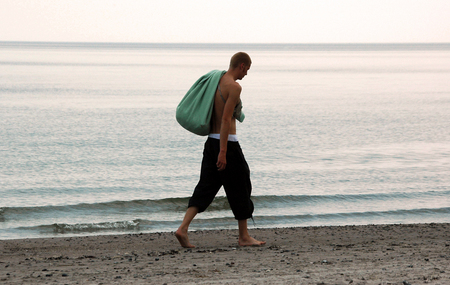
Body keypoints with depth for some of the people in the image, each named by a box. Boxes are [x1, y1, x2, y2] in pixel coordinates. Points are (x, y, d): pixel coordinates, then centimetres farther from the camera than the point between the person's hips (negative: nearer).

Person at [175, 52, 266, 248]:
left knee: (205, 188, 6)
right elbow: (226, 119, -21)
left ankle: (183, 228, -8)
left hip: (211, 141, 8)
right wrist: (223, 152, -23)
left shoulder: (216, 82, 12)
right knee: (240, 189, 5)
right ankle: (244, 237, 15)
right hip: (227, 143, -8)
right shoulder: (234, 87, -15)